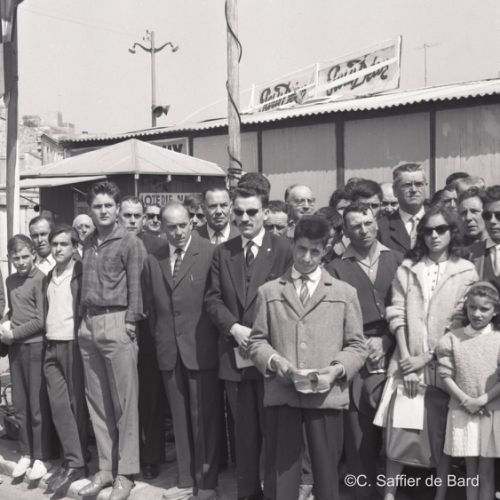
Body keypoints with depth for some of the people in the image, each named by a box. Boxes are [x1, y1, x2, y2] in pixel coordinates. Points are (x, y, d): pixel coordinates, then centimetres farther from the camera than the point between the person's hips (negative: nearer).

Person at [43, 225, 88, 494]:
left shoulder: (81, 273, -6)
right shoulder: (49, 276, 14)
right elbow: (47, 312, 18)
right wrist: (47, 341, 9)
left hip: (73, 346, -6)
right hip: (51, 348, 6)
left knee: (76, 405, 0)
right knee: (58, 406, 3)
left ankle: (75, 463, 6)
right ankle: (71, 461, 11)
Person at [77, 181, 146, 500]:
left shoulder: (130, 243, -3)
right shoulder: (88, 244, 14)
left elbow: (136, 287, -7)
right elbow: (86, 286, 16)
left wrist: (129, 323, -12)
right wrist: (84, 321, 8)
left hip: (117, 324, -6)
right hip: (89, 325, 6)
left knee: (125, 402, -1)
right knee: (97, 401, 11)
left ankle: (126, 473, 8)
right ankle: (106, 468, 22)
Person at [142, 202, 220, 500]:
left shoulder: (210, 253, -7)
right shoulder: (153, 261, 9)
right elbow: (151, 306, 16)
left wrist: (215, 339, -4)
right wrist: (160, 338, 10)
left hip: (201, 350, -4)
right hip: (169, 351, 4)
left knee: (204, 419, 3)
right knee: (180, 419, 12)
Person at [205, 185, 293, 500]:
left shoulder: (282, 249, -3)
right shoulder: (222, 252, 10)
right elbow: (213, 298, 6)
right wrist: (235, 328, -10)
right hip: (235, 354, 3)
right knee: (244, 431, 11)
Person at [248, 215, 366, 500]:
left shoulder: (345, 293, 10)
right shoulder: (269, 291, 12)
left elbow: (357, 345, 7)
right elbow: (257, 341, 9)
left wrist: (338, 368, -11)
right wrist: (274, 361, -10)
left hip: (327, 395, 0)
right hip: (281, 394, 0)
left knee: (326, 472, 8)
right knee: (279, 474, 5)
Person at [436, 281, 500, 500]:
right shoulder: (453, 338, 0)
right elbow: (446, 374, -1)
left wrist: (482, 400, -14)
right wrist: (464, 399, -11)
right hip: (462, 411, 1)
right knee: (470, 468, 10)